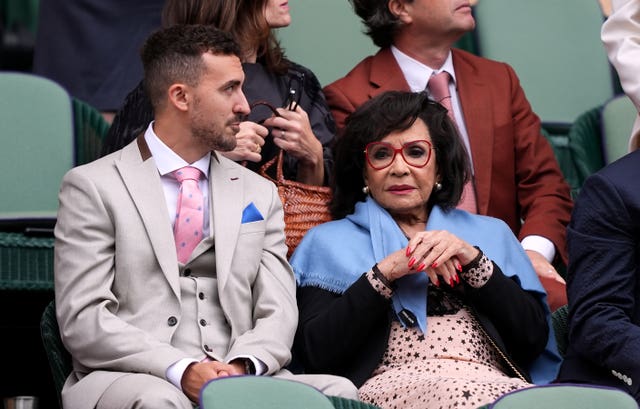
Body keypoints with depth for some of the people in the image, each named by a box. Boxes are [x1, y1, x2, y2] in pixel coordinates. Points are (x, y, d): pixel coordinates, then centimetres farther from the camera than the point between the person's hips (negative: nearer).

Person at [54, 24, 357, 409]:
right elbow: (83, 320, -3)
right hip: (132, 376, -4)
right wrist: (181, 370, -17)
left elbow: (277, 312, 12)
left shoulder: (259, 193, 20)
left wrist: (242, 367, -12)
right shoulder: (94, 187, 6)